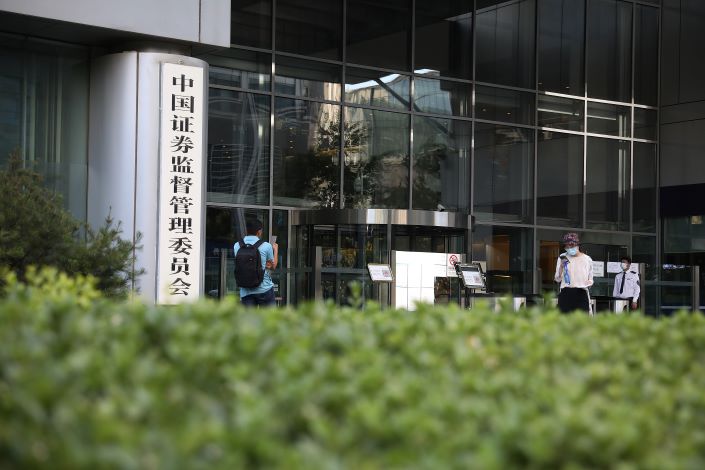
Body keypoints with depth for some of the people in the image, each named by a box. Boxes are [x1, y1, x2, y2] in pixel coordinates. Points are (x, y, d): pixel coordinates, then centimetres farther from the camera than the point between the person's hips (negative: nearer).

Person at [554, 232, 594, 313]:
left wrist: (589, 283, -6)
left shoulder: (587, 259, 8)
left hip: (581, 294, 0)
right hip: (566, 294, 0)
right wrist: (561, 266, -12)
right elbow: (557, 279, 5)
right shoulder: (562, 258, 7)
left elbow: (590, 279, 17)